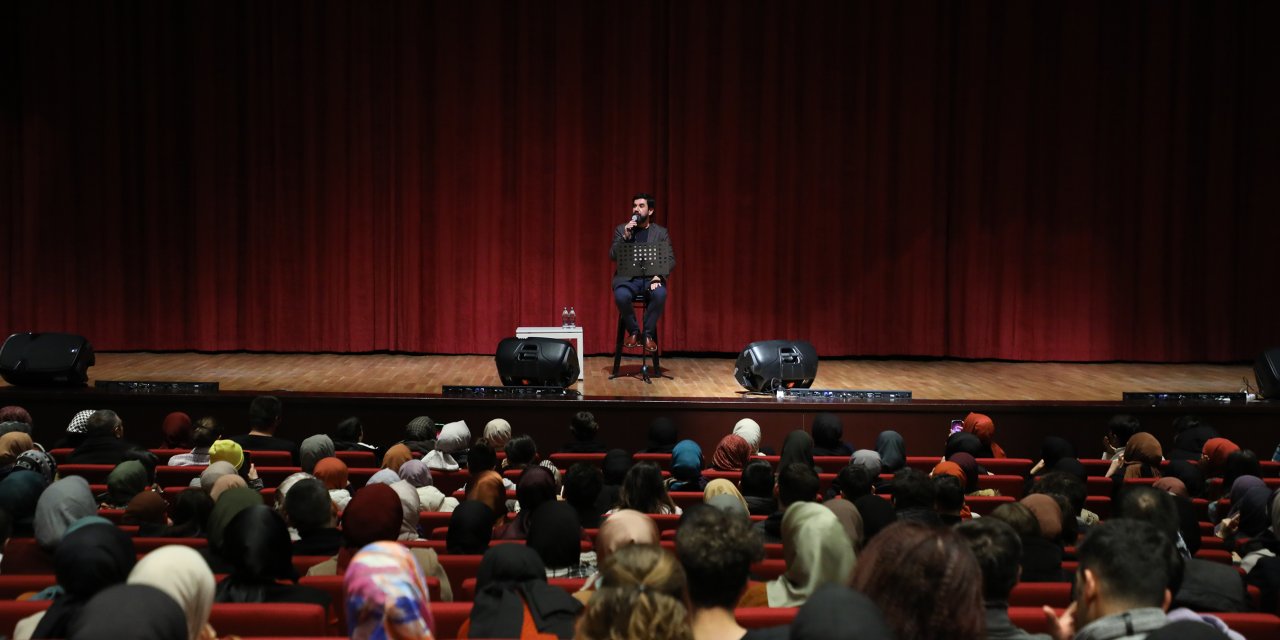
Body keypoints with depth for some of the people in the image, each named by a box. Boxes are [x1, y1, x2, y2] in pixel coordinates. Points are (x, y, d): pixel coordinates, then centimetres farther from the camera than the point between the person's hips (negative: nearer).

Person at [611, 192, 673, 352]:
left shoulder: (661, 232, 11)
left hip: (651, 278, 0)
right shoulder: (621, 229, 12)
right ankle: (633, 332, -10)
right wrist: (625, 236, -11)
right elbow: (612, 256, 2)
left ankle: (648, 334, -16)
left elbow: (670, 260, 4)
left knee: (660, 294, -35)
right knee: (621, 296, -35)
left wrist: (659, 275, -14)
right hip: (628, 277, 0)